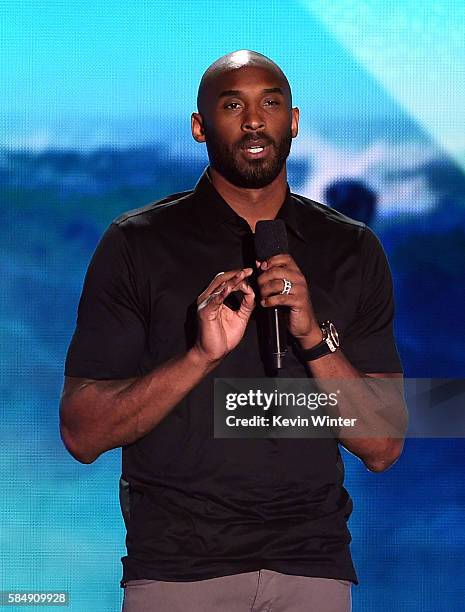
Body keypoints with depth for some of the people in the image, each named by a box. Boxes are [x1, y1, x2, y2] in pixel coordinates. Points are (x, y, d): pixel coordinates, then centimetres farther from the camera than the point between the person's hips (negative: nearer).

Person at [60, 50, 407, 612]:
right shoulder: (137, 243, -2)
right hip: (177, 566, -2)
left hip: (313, 565, 2)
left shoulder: (352, 251, 5)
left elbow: (383, 449, 0)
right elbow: (81, 433, -7)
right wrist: (200, 356, -20)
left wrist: (315, 336, -15)